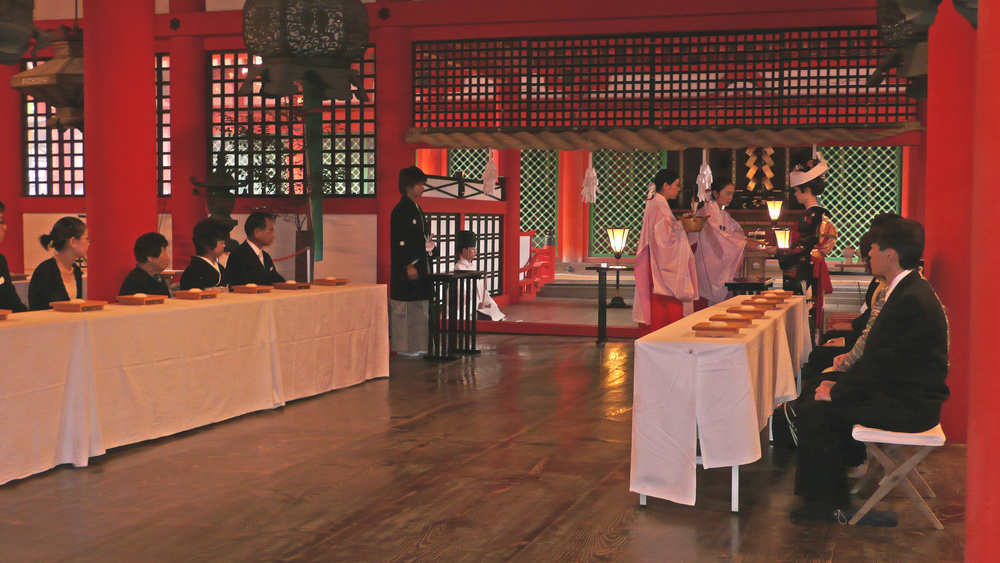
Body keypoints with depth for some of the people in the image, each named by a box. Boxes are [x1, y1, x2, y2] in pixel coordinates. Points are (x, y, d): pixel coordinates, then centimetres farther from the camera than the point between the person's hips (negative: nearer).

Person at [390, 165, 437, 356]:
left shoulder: (417, 209, 16)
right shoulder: (400, 210, -13)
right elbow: (399, 242, -18)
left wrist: (430, 246, 9)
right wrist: (409, 266, -20)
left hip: (420, 265, 10)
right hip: (406, 268, -10)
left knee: (419, 306, 12)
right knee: (405, 306, -4)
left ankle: (416, 345, 19)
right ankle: (404, 347, 3)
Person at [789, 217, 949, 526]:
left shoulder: (911, 300, -23)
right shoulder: (908, 290, 11)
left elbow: (882, 364, -22)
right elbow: (877, 357, 16)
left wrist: (837, 392, -12)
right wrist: (841, 382, 9)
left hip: (907, 406, -11)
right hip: (901, 391, 11)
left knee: (813, 413, -14)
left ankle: (831, 502, 1)